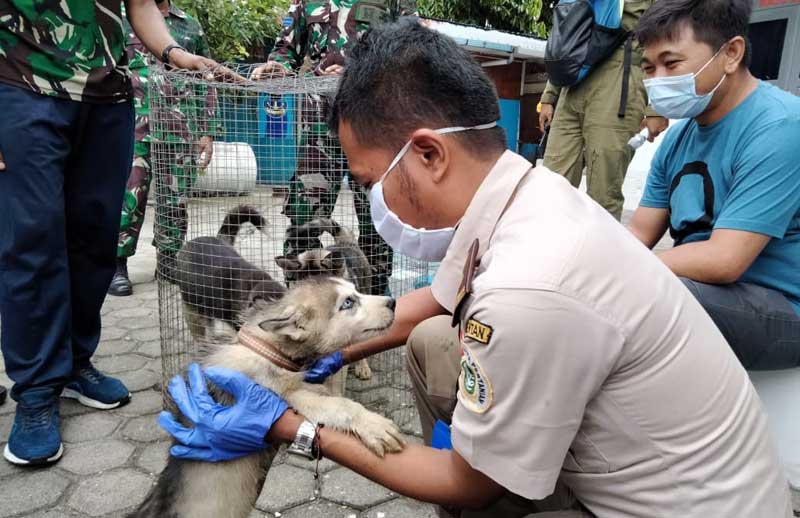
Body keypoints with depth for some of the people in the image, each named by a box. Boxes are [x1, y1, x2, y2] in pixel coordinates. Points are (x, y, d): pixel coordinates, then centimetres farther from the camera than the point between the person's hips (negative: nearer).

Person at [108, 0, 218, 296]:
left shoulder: (191, 26, 16)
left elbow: (205, 84, 15)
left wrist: (207, 132, 8)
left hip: (181, 131, 2)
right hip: (135, 129, -2)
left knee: (175, 201, 6)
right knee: (129, 197, -4)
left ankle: (170, 264, 18)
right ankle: (117, 265, 6)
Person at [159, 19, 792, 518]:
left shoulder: (527, 292, -36)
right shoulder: (519, 196, -9)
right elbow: (433, 304, 13)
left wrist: (292, 428, -11)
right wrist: (332, 350, 16)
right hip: (621, 456, 7)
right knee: (430, 343, 4)